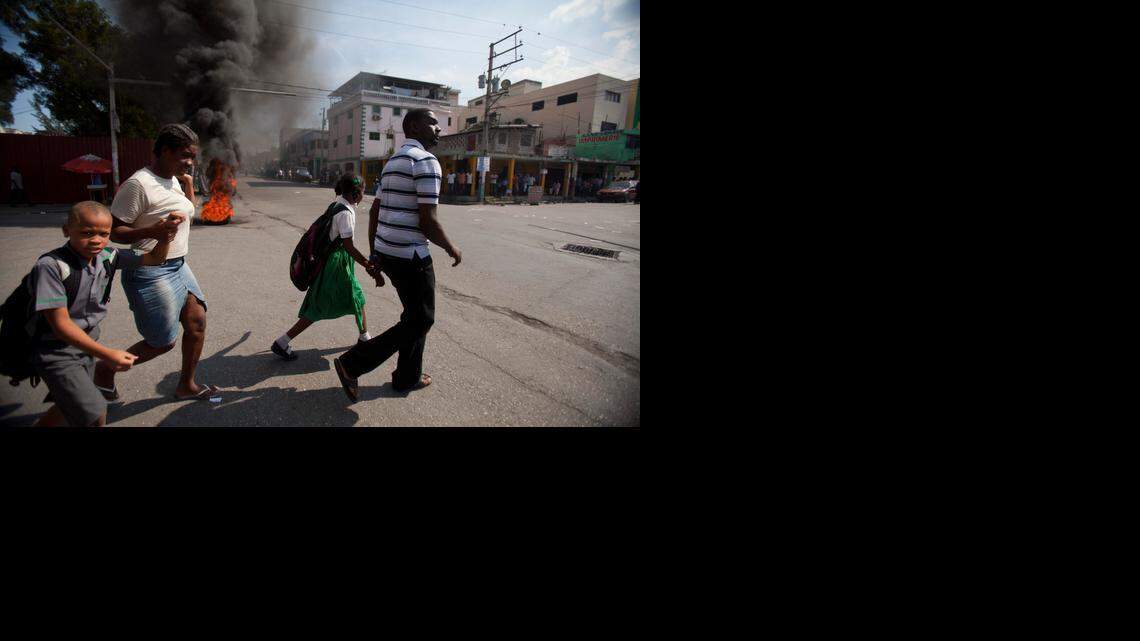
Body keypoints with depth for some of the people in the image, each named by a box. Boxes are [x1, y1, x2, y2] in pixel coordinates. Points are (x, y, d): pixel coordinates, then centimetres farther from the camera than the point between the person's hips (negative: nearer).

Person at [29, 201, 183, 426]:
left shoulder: (107, 258, -7)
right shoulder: (51, 266, -25)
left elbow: (155, 258, 5)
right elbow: (60, 323, -26)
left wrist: (166, 231, -15)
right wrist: (106, 354, -33)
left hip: (86, 342, 7)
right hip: (56, 350, -7)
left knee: (72, 403, 25)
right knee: (95, 414, -13)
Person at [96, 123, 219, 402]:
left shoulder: (173, 180, 9)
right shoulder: (138, 184, -18)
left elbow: (188, 213, 26)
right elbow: (114, 231, -16)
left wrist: (188, 184, 11)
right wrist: (152, 232, -33)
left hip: (178, 266, 9)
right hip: (151, 273, -9)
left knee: (197, 322, 7)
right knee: (164, 342, -1)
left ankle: (186, 386, 22)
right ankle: (105, 372, 23)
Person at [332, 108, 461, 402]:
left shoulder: (393, 161, 16)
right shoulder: (426, 161, -15)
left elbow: (374, 211, 16)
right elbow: (427, 222, -20)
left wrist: (374, 256, 19)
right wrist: (451, 248, -4)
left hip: (386, 253, 10)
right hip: (410, 256, -10)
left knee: (415, 314, 21)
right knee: (421, 320, 3)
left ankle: (408, 377, 29)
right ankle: (352, 363, 1)